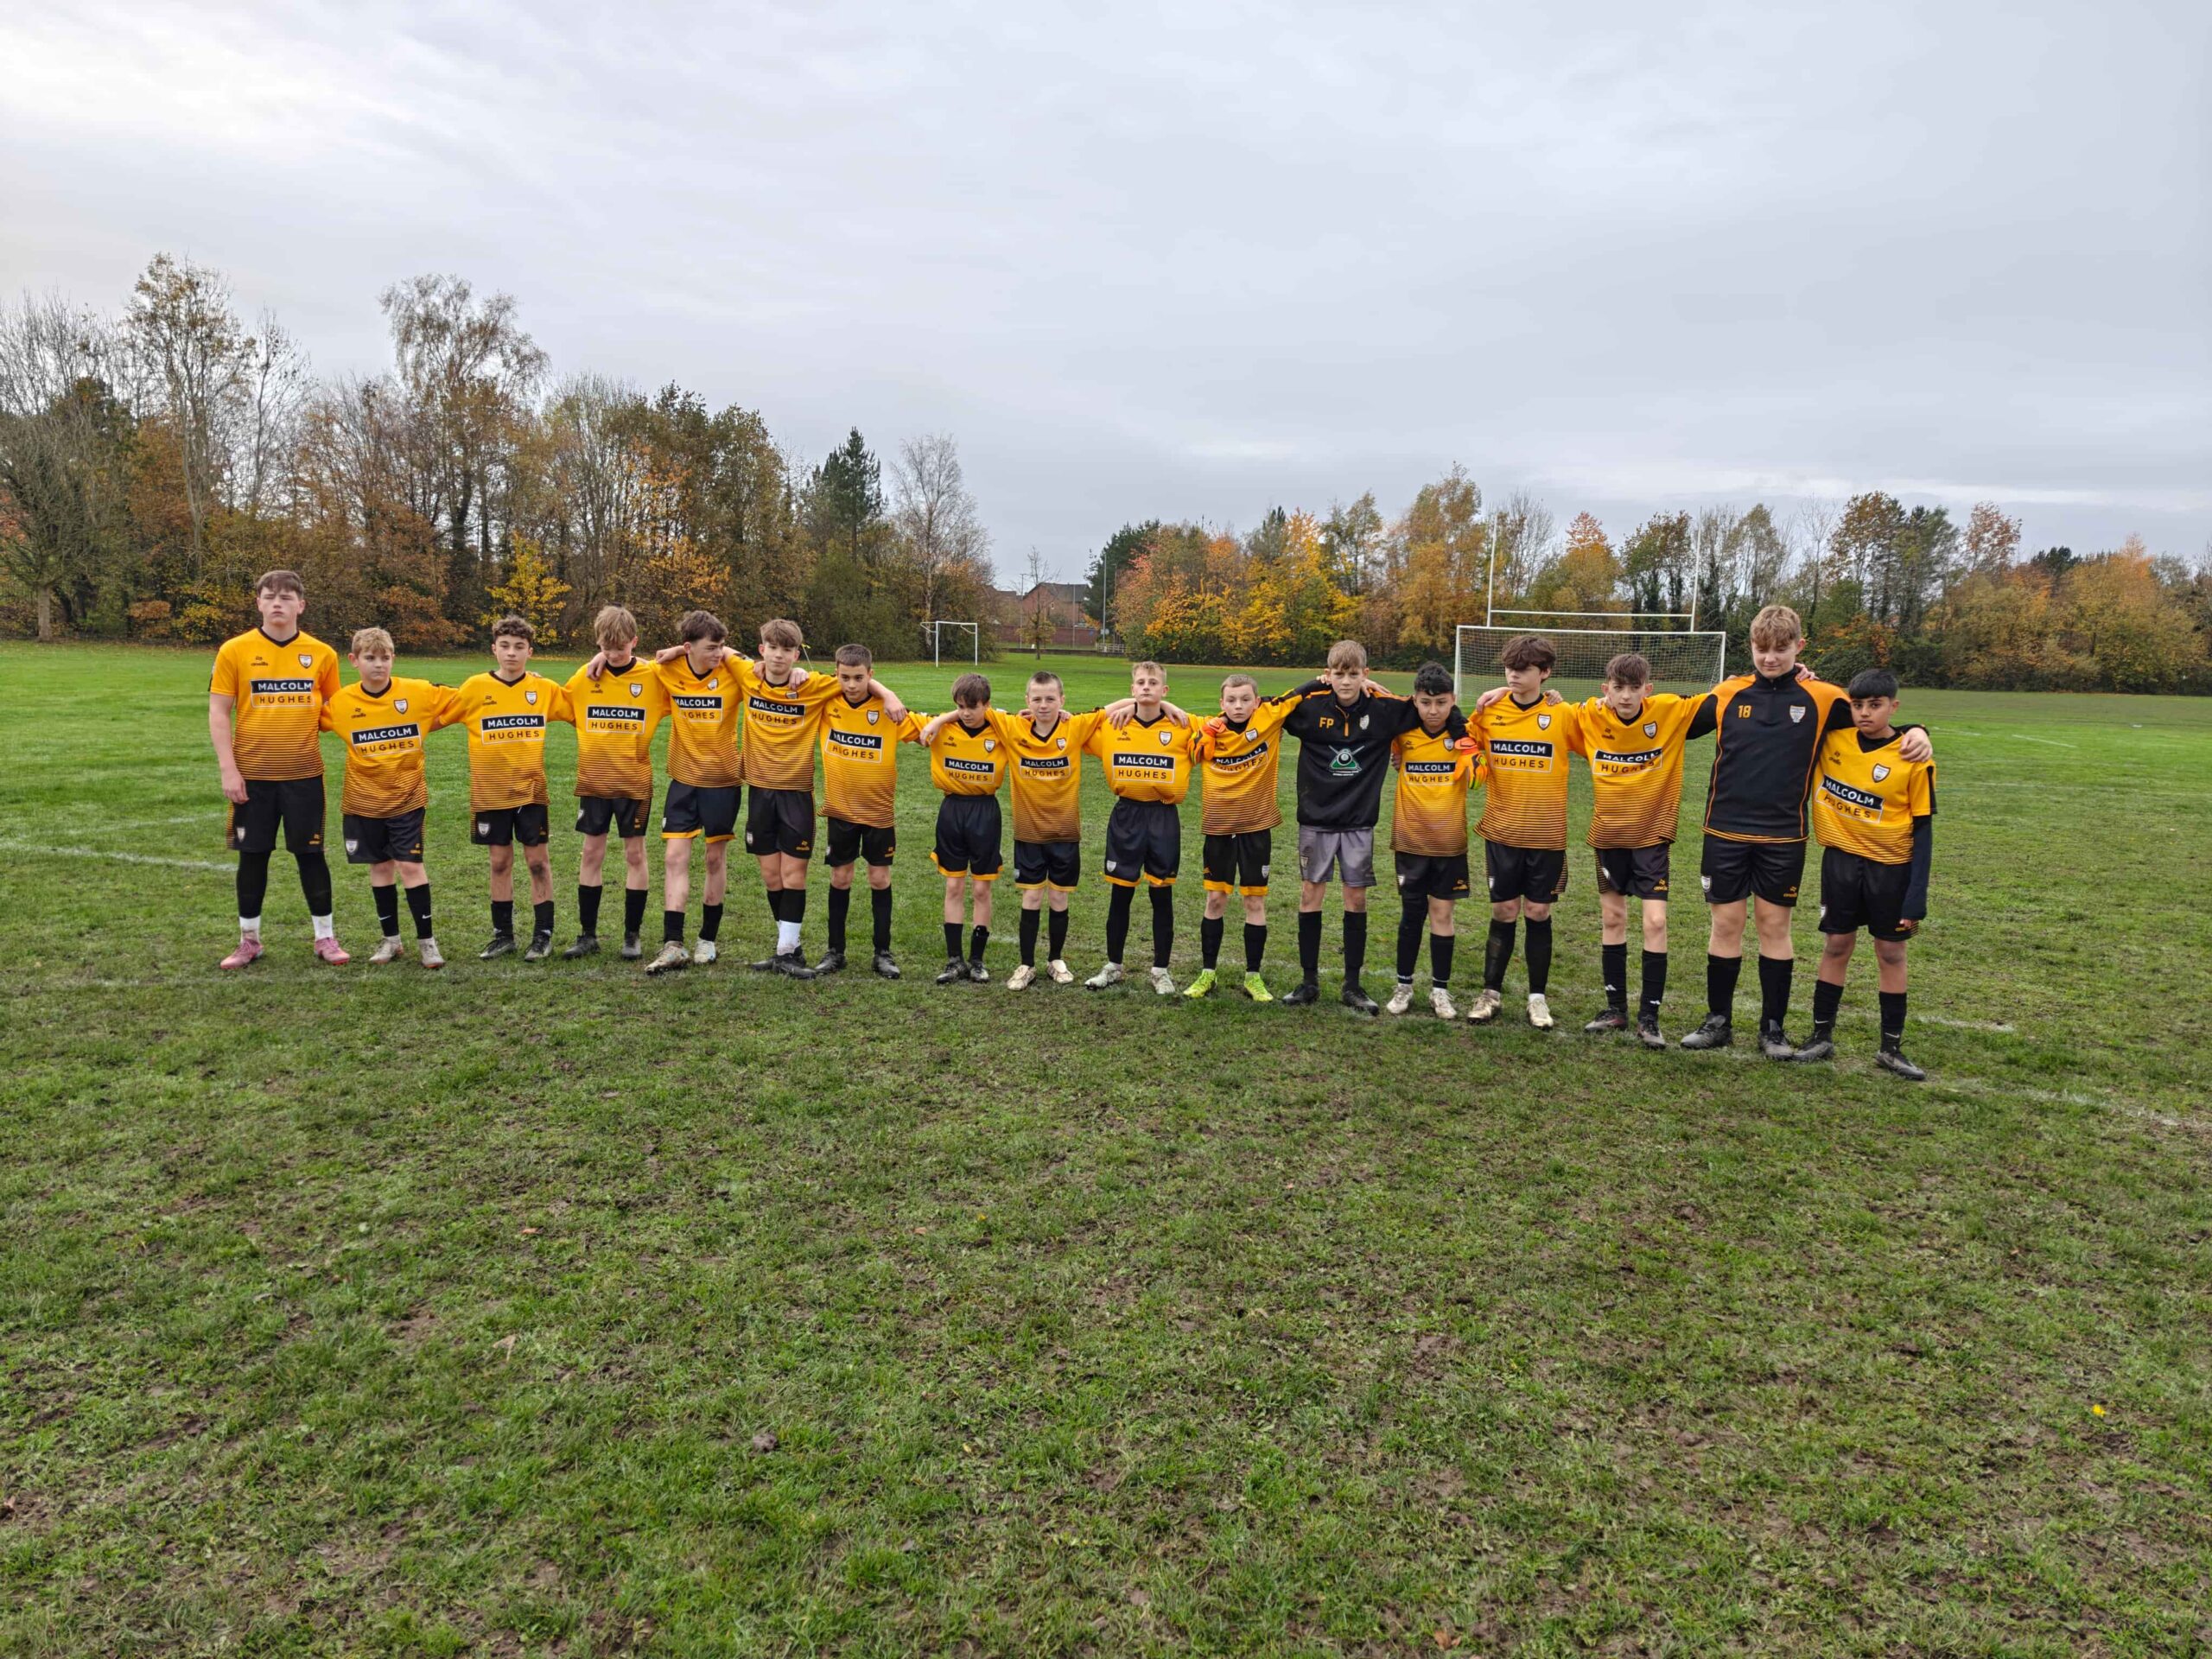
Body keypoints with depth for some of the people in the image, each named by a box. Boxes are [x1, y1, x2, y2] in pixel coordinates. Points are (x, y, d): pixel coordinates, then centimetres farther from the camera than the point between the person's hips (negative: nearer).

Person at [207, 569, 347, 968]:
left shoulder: (322, 654, 2)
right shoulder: (235, 651, -2)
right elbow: (218, 712, -2)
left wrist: (310, 723, -6)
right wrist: (227, 769, -8)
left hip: (304, 774, 0)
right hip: (252, 774, 0)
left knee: (310, 854, 5)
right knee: (253, 856, 8)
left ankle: (325, 937, 15)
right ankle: (249, 939, 21)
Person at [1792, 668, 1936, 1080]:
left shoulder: (1914, 760, -12)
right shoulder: (1832, 737, -5)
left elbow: (1923, 830, -9)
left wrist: (1916, 898, -12)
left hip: (1891, 865, -2)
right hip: (1840, 859, 2)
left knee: (1891, 953, 7)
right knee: (1836, 945, 8)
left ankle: (1891, 1048, 17)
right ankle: (1821, 1037, 17)